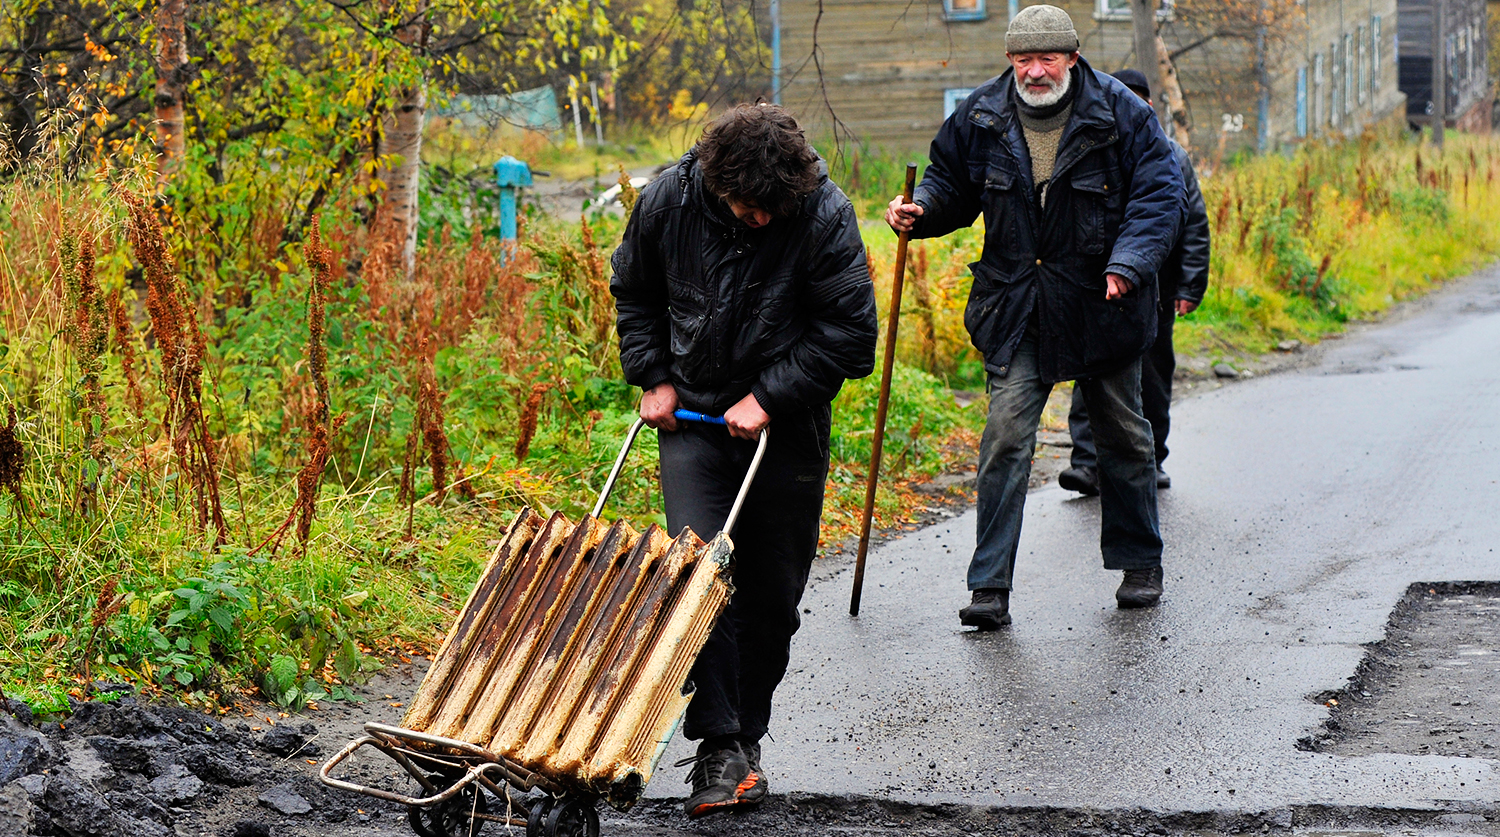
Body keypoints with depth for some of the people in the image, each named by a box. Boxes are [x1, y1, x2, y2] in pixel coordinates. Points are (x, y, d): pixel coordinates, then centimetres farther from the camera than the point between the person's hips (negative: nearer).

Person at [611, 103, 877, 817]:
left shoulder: (824, 214, -19)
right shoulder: (667, 202, -12)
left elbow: (849, 330, -13)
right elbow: (633, 294, 8)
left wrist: (768, 397, -16)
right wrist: (652, 377, 0)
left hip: (786, 425, 0)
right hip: (694, 415, 1)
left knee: (773, 593, 6)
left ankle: (748, 730, 23)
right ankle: (721, 746, -13)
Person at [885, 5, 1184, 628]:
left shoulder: (1123, 115, -8)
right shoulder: (980, 118, -1)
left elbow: (1158, 196, -11)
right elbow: (951, 183, 13)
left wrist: (1129, 264, -25)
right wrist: (921, 211, -9)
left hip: (1102, 305, -1)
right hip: (1015, 307, 1)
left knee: (1123, 436, 14)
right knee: (1005, 436, -10)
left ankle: (1139, 564, 32)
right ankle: (990, 587, -8)